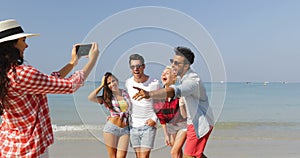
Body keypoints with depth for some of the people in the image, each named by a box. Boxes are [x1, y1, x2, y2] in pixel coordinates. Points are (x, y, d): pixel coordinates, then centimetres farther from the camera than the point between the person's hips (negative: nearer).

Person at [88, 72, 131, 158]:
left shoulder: (126, 93, 6)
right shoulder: (107, 98, 1)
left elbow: (131, 109, 20)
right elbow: (90, 98, -16)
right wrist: (101, 85, -7)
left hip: (125, 129, 1)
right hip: (111, 128, -1)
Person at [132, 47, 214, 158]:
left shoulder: (192, 80, -28)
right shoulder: (185, 78, 5)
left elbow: (175, 91, -47)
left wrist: (150, 94, -61)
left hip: (200, 124, -10)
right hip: (194, 123, 10)